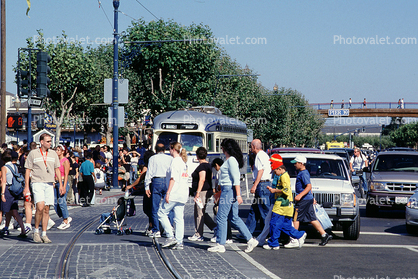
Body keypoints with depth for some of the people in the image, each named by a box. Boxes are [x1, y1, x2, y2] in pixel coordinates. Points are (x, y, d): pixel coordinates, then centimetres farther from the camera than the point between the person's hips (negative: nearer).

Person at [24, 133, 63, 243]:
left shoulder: (53, 154, 11)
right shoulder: (33, 153, 0)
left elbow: (57, 169, 16)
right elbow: (28, 170, 2)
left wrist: (61, 184, 8)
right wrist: (26, 187, -3)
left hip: (49, 184, 4)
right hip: (37, 183, -4)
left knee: (46, 209, 3)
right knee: (40, 207, -17)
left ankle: (44, 234, 9)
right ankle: (36, 231, 1)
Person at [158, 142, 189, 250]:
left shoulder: (175, 161, -9)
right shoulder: (183, 161, 18)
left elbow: (173, 178, -16)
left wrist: (168, 193, -17)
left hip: (175, 193, -8)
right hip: (183, 194, 8)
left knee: (162, 213, 2)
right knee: (179, 218, 6)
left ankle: (170, 237, -4)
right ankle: (179, 242, 3)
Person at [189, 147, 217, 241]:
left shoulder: (202, 166, -14)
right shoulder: (208, 165, 16)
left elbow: (202, 179, -22)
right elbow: (210, 178, 22)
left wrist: (197, 192, -23)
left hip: (202, 191, -10)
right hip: (208, 190, 10)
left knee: (199, 213, -4)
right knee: (202, 212, 15)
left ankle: (198, 235, 0)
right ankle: (215, 227, 8)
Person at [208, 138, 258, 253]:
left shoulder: (231, 160, -13)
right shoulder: (229, 160, 17)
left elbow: (236, 179, -19)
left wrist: (238, 195, -23)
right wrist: (219, 192, 29)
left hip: (229, 191, -10)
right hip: (227, 190, 10)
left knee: (221, 217, -4)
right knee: (234, 218, 10)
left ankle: (220, 245, 1)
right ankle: (250, 240, 10)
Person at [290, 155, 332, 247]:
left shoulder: (303, 173, -14)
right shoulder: (302, 173, 17)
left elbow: (309, 186, -23)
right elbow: (309, 187, 27)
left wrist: (300, 195, -30)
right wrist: (312, 198, 34)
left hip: (304, 200, -10)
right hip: (308, 199, 10)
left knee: (295, 219, -6)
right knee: (312, 219, 11)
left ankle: (294, 241, -4)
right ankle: (324, 235, 12)